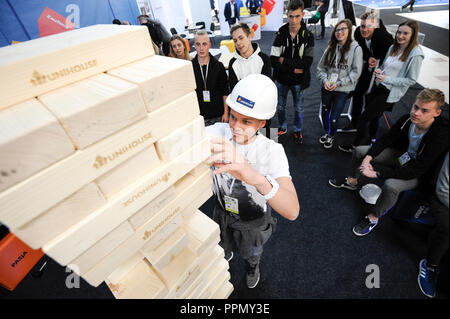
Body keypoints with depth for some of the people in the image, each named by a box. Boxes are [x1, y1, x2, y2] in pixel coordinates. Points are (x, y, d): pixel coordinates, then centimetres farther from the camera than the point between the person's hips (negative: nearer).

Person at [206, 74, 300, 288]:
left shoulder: (272, 151, -34)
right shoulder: (218, 132, -26)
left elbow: (292, 211, -47)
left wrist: (256, 177, -69)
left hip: (253, 221, -2)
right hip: (222, 212, 2)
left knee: (251, 253, 31)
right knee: (221, 246, 34)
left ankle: (252, 267, 69)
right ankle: (226, 256, 72)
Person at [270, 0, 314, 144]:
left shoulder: (308, 36, -9)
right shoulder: (281, 34, -8)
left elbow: (307, 62, -17)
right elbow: (273, 61, -16)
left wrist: (285, 60, -18)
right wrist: (294, 69, -19)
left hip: (298, 81, -1)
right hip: (281, 80, 1)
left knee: (299, 108, 14)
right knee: (280, 107, 16)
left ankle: (298, 130, 37)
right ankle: (283, 127, 41)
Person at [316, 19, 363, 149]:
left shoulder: (356, 48, -6)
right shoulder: (331, 47, 5)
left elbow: (356, 72, -8)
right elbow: (321, 66, 7)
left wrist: (339, 83, -14)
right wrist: (325, 80, -9)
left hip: (342, 90, -4)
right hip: (327, 88, 4)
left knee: (334, 117, -1)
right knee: (325, 112, 15)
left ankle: (332, 136, 27)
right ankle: (326, 133, 41)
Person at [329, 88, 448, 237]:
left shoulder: (440, 136, -34)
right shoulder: (408, 119, -19)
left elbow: (415, 171, -34)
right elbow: (385, 139, -7)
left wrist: (377, 172, -36)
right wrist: (368, 157, -22)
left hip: (418, 174, -6)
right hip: (402, 155, 6)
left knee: (391, 185, -37)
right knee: (359, 151, 0)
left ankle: (373, 218, -11)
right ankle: (351, 182, 24)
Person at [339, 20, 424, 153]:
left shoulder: (416, 55, -13)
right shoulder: (393, 47, 7)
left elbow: (411, 80, -12)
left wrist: (387, 79, -21)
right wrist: (379, 70, -4)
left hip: (390, 94, -7)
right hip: (378, 87, 7)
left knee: (365, 117, -5)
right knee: (373, 117, 17)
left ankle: (356, 145, 12)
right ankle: (369, 141, 39)